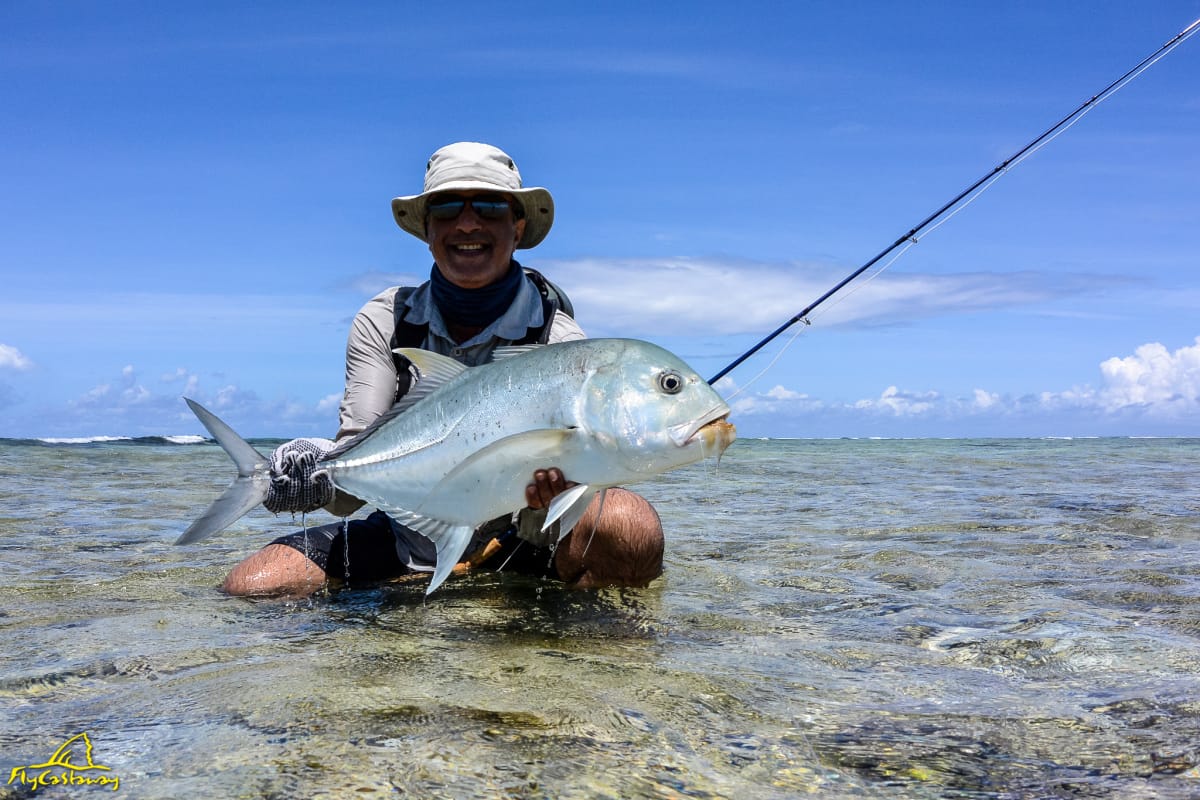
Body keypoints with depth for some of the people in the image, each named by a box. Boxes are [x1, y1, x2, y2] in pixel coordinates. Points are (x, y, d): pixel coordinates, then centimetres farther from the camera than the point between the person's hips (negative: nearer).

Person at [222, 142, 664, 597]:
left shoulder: (558, 342, -10)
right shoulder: (382, 323, -2)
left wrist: (546, 495, -41)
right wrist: (324, 478, -35)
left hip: (514, 543, -2)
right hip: (408, 539, 3)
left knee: (633, 526, -32)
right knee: (247, 587, -17)